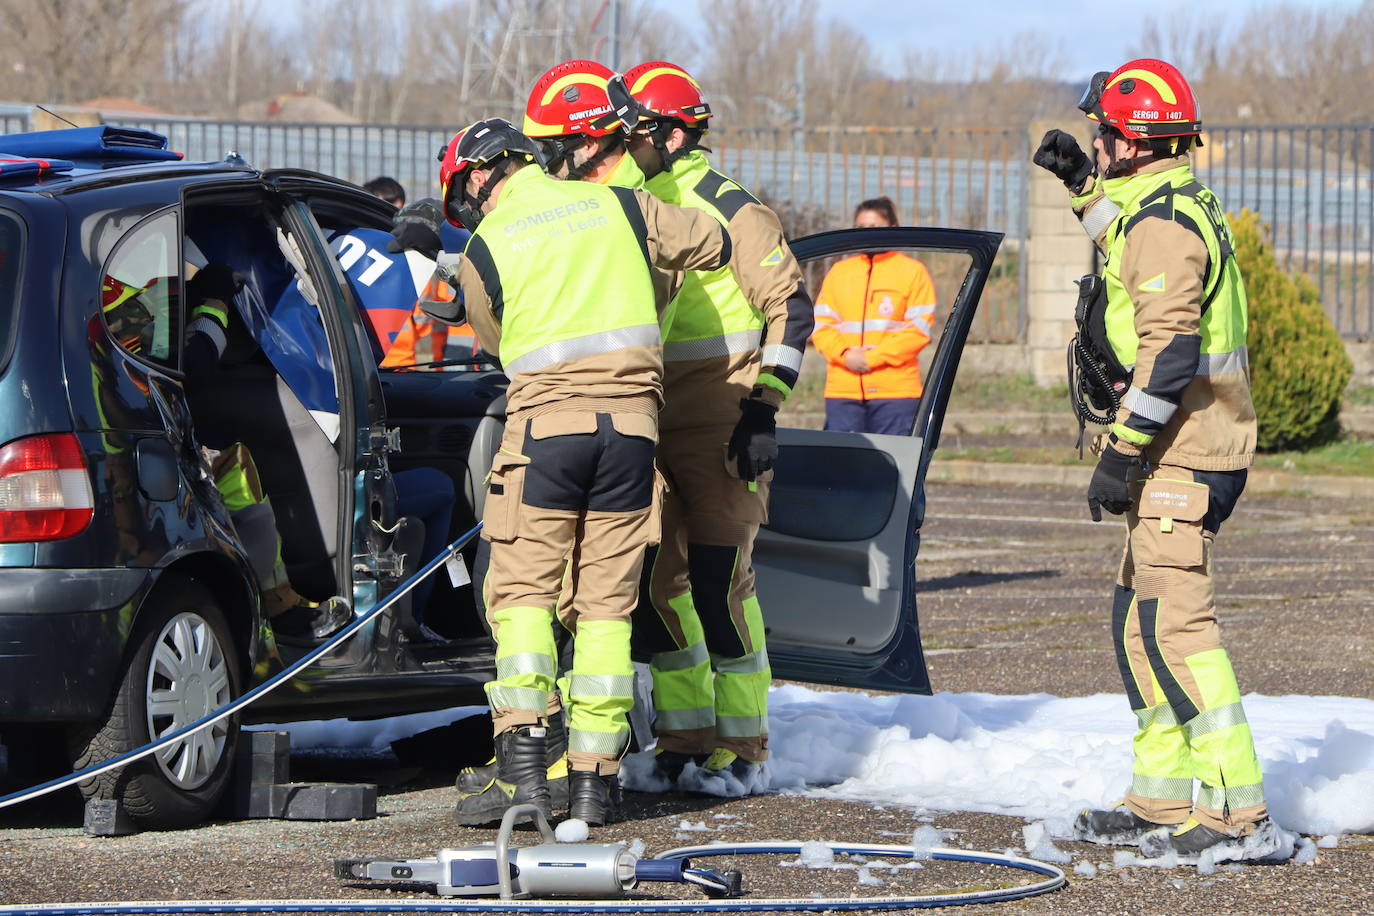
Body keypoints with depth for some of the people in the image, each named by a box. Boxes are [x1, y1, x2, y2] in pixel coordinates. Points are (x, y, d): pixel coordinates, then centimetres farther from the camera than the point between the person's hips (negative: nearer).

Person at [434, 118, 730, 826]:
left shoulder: (485, 247, 6)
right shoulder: (615, 204, 14)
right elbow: (711, 244, 26)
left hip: (545, 415, -3)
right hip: (632, 415, 3)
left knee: (523, 589, 2)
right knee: (607, 601, 6)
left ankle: (524, 757, -15)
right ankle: (595, 776, 3)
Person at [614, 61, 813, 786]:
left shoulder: (729, 209, -7)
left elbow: (790, 306, -8)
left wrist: (763, 409, -14)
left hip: (720, 424, -7)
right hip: (648, 422, 7)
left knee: (719, 581, -7)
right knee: (652, 579, 3)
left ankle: (742, 746, 1)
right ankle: (686, 735, 13)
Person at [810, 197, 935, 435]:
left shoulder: (913, 271, 7)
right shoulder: (839, 272, 17)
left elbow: (919, 329, -2)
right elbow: (821, 324, 12)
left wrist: (873, 358, -11)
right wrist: (845, 353, -8)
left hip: (896, 389, -3)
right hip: (843, 389, 3)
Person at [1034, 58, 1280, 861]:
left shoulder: (1162, 225, -17)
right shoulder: (1178, 204, 15)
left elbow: (1169, 351, -25)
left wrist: (1122, 454, -24)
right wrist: (1083, 183, 35)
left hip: (1183, 451, -11)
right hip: (1193, 447, 11)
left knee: (1176, 622, -14)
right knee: (1141, 618, 16)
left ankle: (1241, 815, -19)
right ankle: (1164, 801, 19)